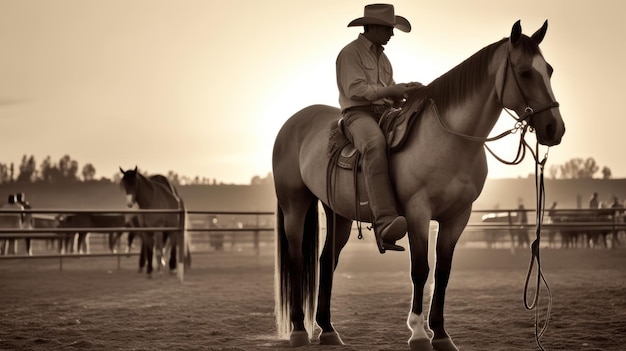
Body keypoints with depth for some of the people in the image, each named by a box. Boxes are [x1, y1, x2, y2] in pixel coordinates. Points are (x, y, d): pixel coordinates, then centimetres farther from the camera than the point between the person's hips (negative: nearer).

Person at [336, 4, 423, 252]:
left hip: (385, 113, 8)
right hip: (358, 114, -8)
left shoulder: (383, 58, 25)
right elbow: (355, 89, -13)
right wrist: (392, 90, -17)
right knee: (375, 143, -40)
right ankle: (385, 223, -55)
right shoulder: (350, 53, 1)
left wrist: (404, 93, 0)